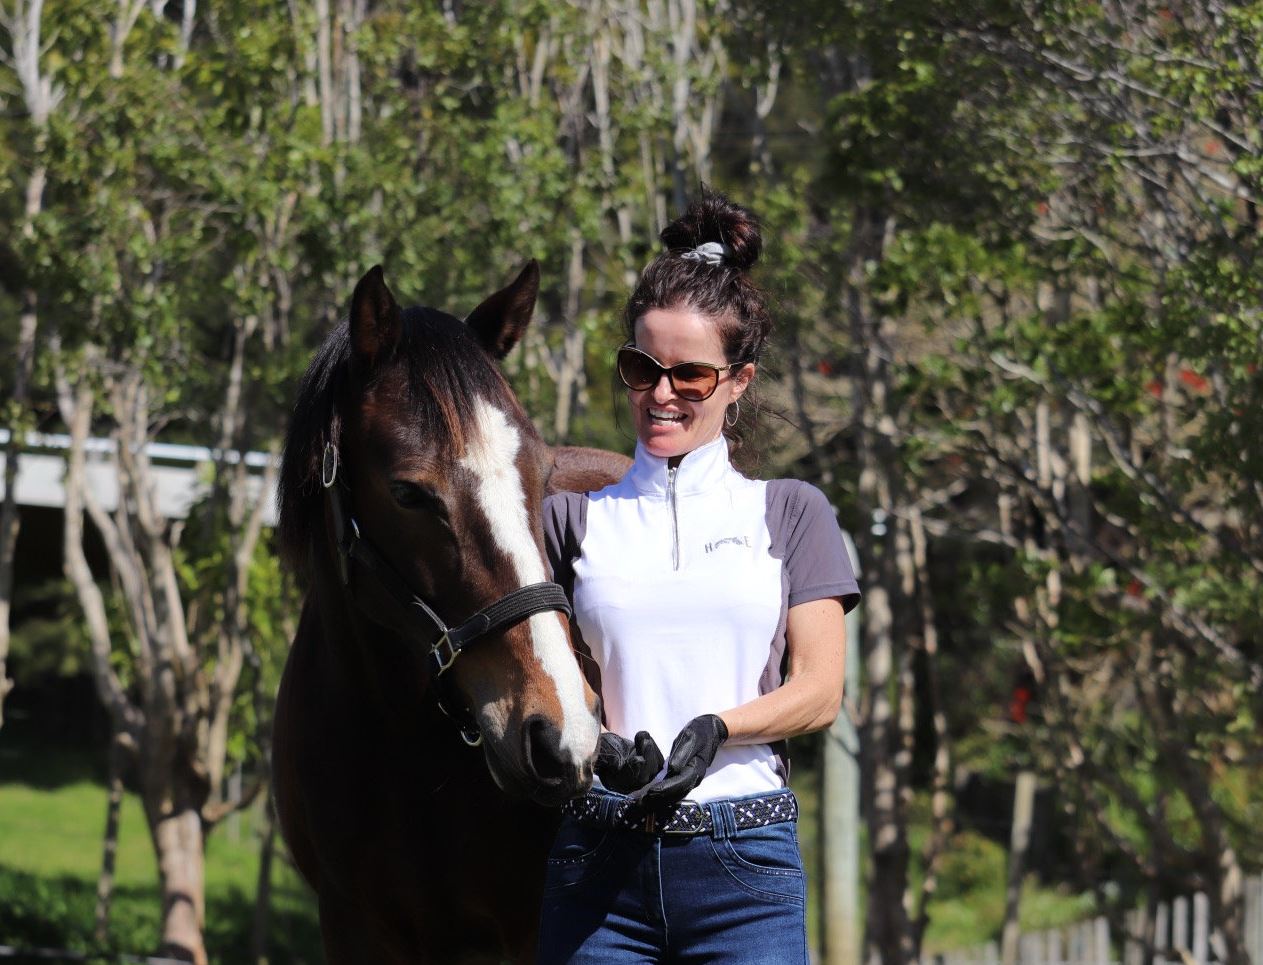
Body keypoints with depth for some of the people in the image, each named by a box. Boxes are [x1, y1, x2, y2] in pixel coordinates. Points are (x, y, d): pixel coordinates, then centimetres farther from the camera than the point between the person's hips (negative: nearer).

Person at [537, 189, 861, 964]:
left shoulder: (790, 514, 12)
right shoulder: (577, 517, 14)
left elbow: (820, 690, 3)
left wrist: (716, 728, -16)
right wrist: (594, 742, -14)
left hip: (746, 863, -1)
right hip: (601, 860, 1)